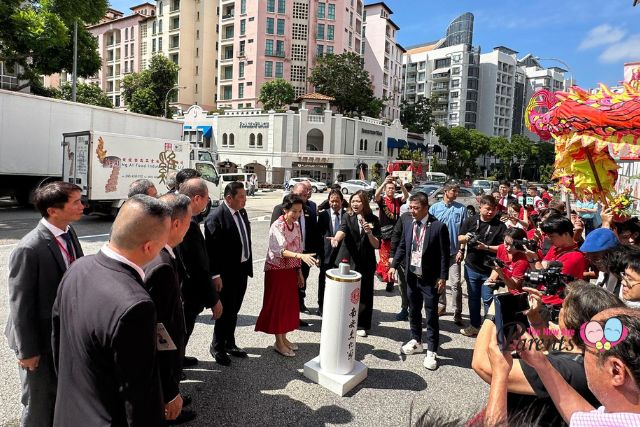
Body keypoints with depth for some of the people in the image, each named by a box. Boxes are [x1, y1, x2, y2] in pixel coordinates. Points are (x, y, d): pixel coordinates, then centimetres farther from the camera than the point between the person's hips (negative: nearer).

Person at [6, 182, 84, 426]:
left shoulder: (69, 232, -4)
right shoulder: (29, 249, -26)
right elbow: (20, 304, -19)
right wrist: (27, 350, -12)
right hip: (41, 339, -7)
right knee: (39, 406, 15)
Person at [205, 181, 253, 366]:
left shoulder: (242, 212, 6)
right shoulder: (216, 217, -19)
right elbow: (211, 249, -19)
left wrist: (249, 264, 13)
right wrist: (215, 275, -19)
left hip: (242, 269, 8)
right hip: (226, 273, -7)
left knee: (234, 310, 19)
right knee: (226, 311, 6)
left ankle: (229, 343, 36)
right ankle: (217, 347, 26)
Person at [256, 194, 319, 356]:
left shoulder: (296, 225, 3)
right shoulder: (277, 226, -19)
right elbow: (281, 250, -31)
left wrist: (299, 271, 12)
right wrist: (301, 256, -45)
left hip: (291, 270, 7)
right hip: (277, 270, -7)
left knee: (289, 303, 14)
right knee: (277, 304, 4)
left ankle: (284, 338, 30)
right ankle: (279, 342, 18)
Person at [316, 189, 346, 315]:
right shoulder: (323, 215, 0)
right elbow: (318, 234, 0)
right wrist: (318, 254, -4)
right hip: (327, 253, 0)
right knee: (323, 281, 12)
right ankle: (322, 306, 28)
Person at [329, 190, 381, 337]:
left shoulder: (373, 219, 1)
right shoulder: (347, 217, 0)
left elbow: (377, 245, -1)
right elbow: (342, 230, -23)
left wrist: (369, 232, -19)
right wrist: (336, 238, -44)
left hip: (366, 263, 1)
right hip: (348, 261, 0)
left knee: (364, 294, 5)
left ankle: (362, 325, 24)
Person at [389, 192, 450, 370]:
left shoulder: (438, 226, -14)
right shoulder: (407, 223, 1)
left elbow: (445, 254, -11)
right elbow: (402, 246, 9)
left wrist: (443, 277, -12)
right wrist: (394, 265, 1)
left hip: (430, 279, -5)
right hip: (412, 276, 5)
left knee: (431, 315, 4)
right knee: (413, 311, 19)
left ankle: (431, 351, 17)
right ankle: (416, 341, 37)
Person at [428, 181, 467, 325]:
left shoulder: (461, 208, -1)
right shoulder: (434, 208, 1)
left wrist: (461, 250, -6)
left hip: (454, 251, -2)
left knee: (455, 283, -3)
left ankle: (457, 314, 6)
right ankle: (441, 305, 32)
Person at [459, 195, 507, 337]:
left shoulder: (500, 226, -6)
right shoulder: (470, 221, 1)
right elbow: (460, 239, 9)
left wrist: (486, 247, -20)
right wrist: (465, 238, -13)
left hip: (489, 270, -3)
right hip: (471, 267, 3)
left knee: (488, 300, 2)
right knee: (473, 298, 15)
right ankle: (474, 325, 30)